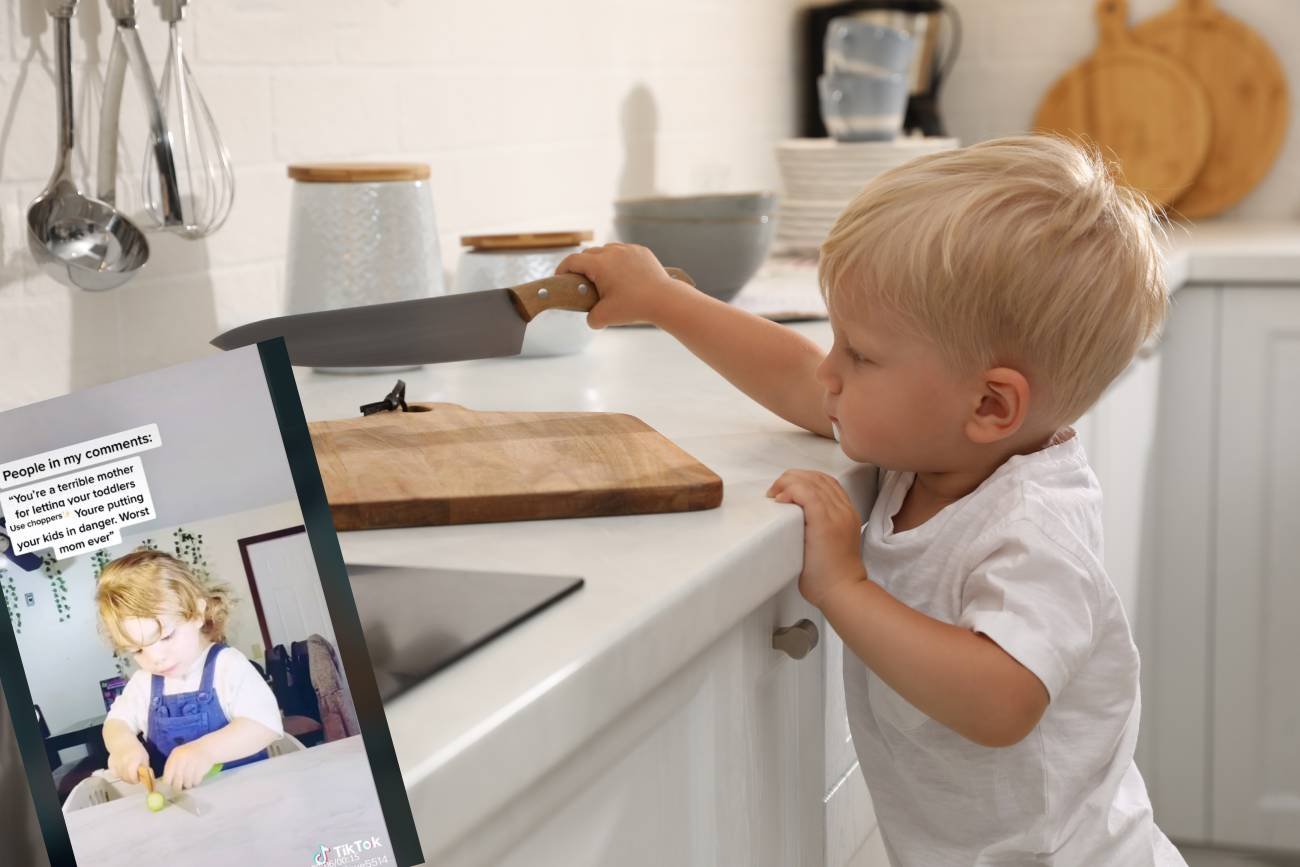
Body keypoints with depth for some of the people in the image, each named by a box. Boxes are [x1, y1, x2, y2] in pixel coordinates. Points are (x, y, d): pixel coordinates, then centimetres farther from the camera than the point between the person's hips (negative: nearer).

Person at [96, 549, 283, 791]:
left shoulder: (227, 666, -9)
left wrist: (206, 750, -33)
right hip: (171, 796, 4)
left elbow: (265, 723, -20)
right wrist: (123, 744, -10)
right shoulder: (143, 682, 9)